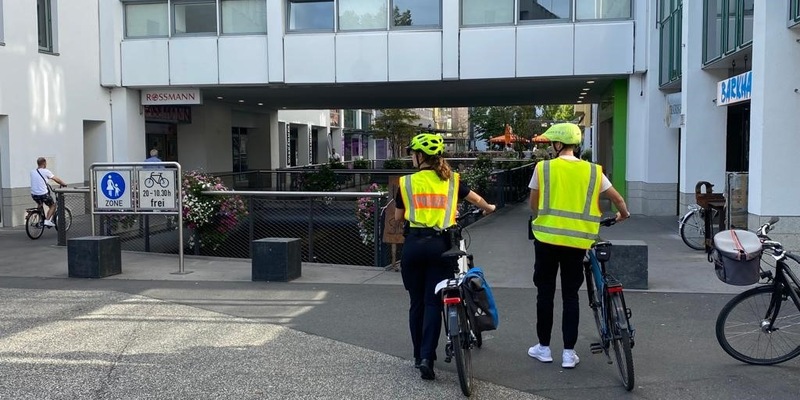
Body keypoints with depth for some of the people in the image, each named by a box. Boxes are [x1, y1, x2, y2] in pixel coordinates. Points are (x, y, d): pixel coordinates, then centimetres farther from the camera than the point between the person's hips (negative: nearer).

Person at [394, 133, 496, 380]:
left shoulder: (407, 182, 2)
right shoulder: (451, 180, 6)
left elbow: (398, 217, 13)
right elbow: (476, 199, 22)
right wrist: (489, 208, 43)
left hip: (413, 245, 0)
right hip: (440, 245, 0)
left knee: (416, 302, 12)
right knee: (433, 302, 3)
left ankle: (419, 355, 20)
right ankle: (427, 357, -8)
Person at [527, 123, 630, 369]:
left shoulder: (543, 168, -3)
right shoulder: (592, 171, 2)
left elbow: (534, 205, 3)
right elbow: (617, 199, 8)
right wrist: (623, 215, 29)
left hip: (547, 237, -1)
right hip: (577, 241, 2)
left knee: (545, 293, 11)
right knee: (571, 295, 11)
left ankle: (543, 347, 19)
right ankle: (569, 353, 12)